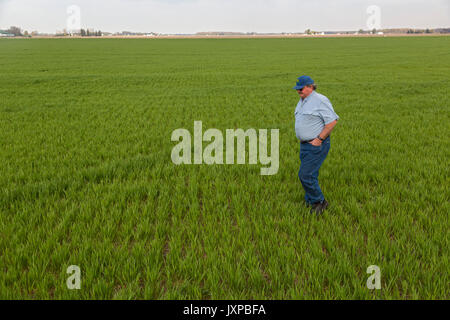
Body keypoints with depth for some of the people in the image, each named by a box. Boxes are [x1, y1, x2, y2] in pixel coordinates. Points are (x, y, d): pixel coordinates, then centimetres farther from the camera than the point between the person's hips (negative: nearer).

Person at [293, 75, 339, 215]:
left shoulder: (320, 100, -15)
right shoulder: (302, 101, 14)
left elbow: (332, 121, -18)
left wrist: (319, 139, -19)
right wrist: (302, 139, 15)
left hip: (316, 145, -9)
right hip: (305, 144, 9)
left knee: (305, 175, -9)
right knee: (311, 175, 15)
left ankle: (319, 201, 7)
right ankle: (310, 201, 27)